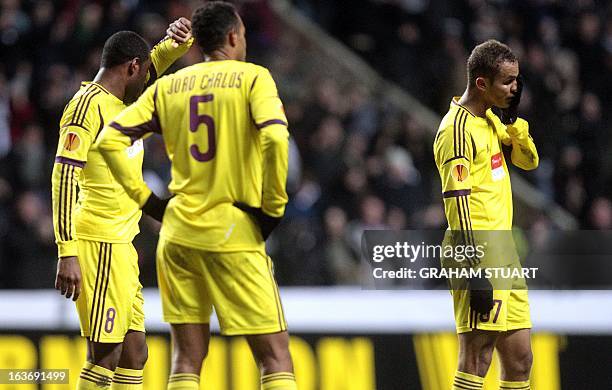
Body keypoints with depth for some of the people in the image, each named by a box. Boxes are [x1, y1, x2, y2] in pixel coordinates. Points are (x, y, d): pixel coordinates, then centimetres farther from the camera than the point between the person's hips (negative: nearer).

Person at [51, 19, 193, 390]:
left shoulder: (119, 101, 14)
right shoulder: (89, 105, -12)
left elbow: (157, 63, 31)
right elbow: (64, 177, -19)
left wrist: (178, 42, 7)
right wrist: (68, 254, -25)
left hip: (121, 245, 10)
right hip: (100, 244, -10)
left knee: (134, 355, 10)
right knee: (105, 358, -11)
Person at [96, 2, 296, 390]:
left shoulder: (167, 86, 10)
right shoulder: (253, 77, -3)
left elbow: (110, 139, 6)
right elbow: (275, 137, -20)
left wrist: (143, 197, 10)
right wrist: (274, 206, -9)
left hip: (178, 233, 5)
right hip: (234, 234, -5)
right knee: (276, 358, -1)